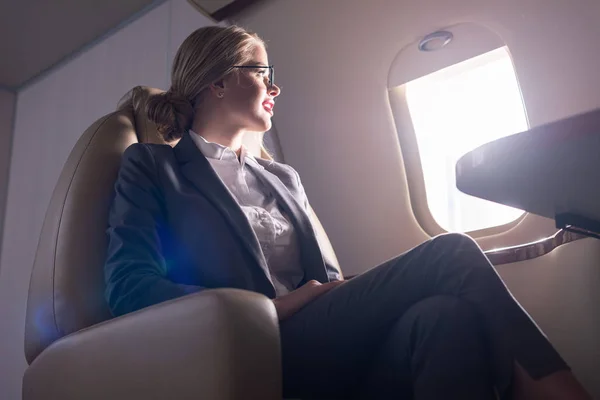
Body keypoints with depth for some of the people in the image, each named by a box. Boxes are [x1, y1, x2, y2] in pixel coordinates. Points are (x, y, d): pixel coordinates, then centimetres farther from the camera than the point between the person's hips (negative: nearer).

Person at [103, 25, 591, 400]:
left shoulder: (283, 176, 26)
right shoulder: (151, 166, 10)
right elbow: (129, 288, -6)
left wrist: (348, 298, -5)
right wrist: (273, 308, -16)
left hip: (328, 345, 5)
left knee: (446, 314, -29)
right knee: (451, 255, -20)